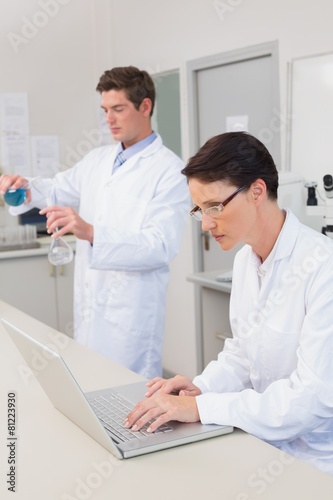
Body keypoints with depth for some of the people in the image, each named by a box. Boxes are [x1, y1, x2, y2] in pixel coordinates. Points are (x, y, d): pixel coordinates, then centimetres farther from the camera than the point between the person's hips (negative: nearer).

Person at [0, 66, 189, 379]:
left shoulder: (169, 171, -11)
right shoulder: (98, 159, 11)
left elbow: (161, 246, -20)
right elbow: (58, 190, 25)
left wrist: (90, 233, -31)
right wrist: (26, 191, 2)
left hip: (130, 314, -6)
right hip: (89, 306, 6)